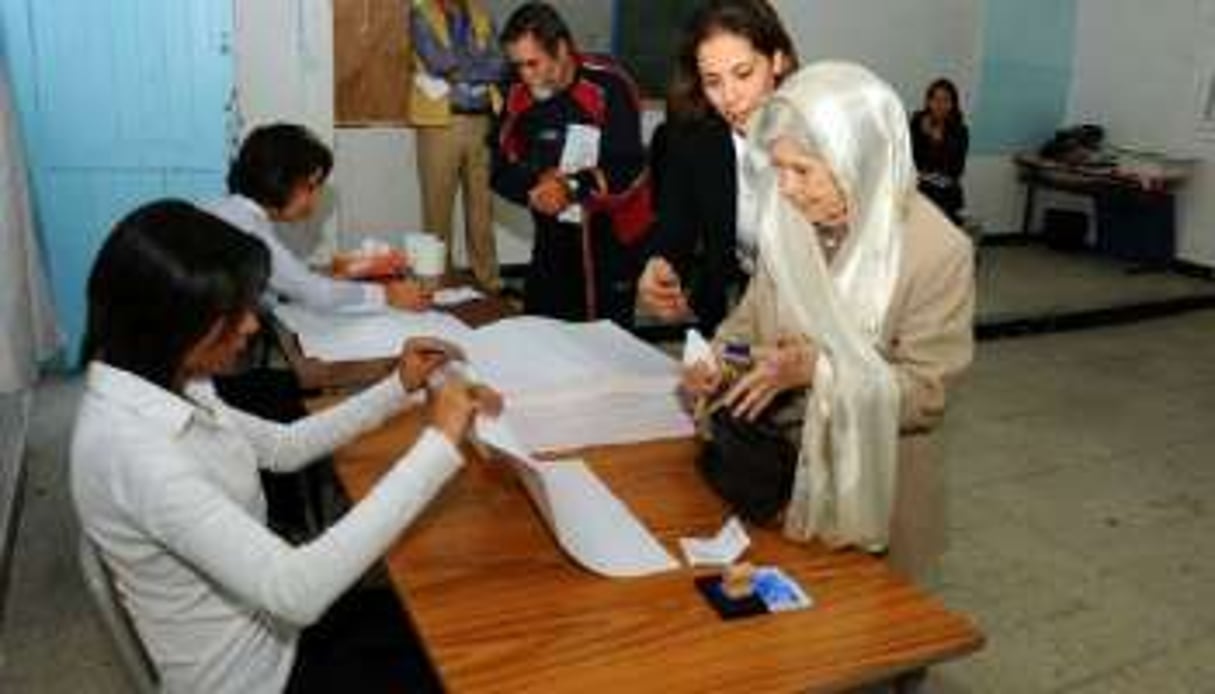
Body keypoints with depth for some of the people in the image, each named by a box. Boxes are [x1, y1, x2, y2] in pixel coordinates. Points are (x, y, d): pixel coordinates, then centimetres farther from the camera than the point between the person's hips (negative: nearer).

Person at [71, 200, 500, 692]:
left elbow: (283, 446, 10)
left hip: (267, 627, 7)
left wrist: (399, 389, -1)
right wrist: (439, 443, -37)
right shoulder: (132, 449, -34)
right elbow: (297, 590, -39)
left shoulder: (167, 385, -6)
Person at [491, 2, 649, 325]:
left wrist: (570, 186, -22)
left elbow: (628, 172, -21)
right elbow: (502, 169, 1)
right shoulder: (519, 95, 0)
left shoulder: (609, 87, -16)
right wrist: (535, 188, -18)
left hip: (612, 241, -5)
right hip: (552, 242, 5)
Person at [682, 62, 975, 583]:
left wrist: (818, 370, -31)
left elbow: (925, 393, -19)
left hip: (871, 492, -4)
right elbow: (754, 315, 4)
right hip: (778, 466, 4)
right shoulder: (792, 223, -6)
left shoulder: (937, 251, -21)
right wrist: (717, 357, -16)